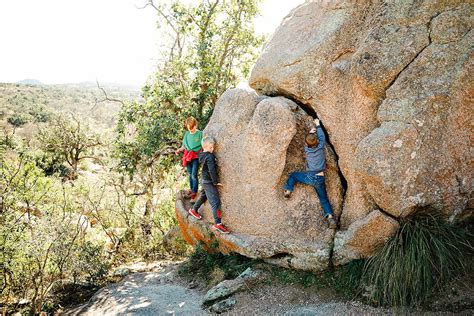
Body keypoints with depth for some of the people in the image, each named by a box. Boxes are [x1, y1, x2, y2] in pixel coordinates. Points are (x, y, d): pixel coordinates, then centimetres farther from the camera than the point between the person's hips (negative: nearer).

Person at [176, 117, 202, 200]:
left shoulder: (200, 134, -7)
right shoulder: (187, 134, 7)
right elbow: (184, 146, 14)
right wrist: (179, 150, -4)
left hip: (196, 156, -5)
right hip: (188, 156, 5)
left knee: (194, 175, -6)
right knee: (190, 174, 15)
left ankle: (194, 191, 9)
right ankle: (191, 188, 32)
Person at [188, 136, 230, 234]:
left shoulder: (203, 155, 5)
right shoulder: (209, 157, -23)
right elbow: (212, 170, -25)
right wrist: (215, 182, -16)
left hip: (204, 180, 10)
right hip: (209, 182, -9)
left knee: (203, 196, 30)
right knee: (215, 202, -9)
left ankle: (193, 210, 49)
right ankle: (218, 224, -9)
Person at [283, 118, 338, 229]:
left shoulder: (307, 149, 1)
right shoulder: (321, 146, -2)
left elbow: (308, 142, 23)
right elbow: (322, 136, 15)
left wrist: (310, 132, 27)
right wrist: (318, 125, 24)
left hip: (310, 176, -1)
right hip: (320, 179, 1)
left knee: (292, 175, 22)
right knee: (324, 199, 7)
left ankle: (288, 191, 6)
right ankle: (330, 216, -11)